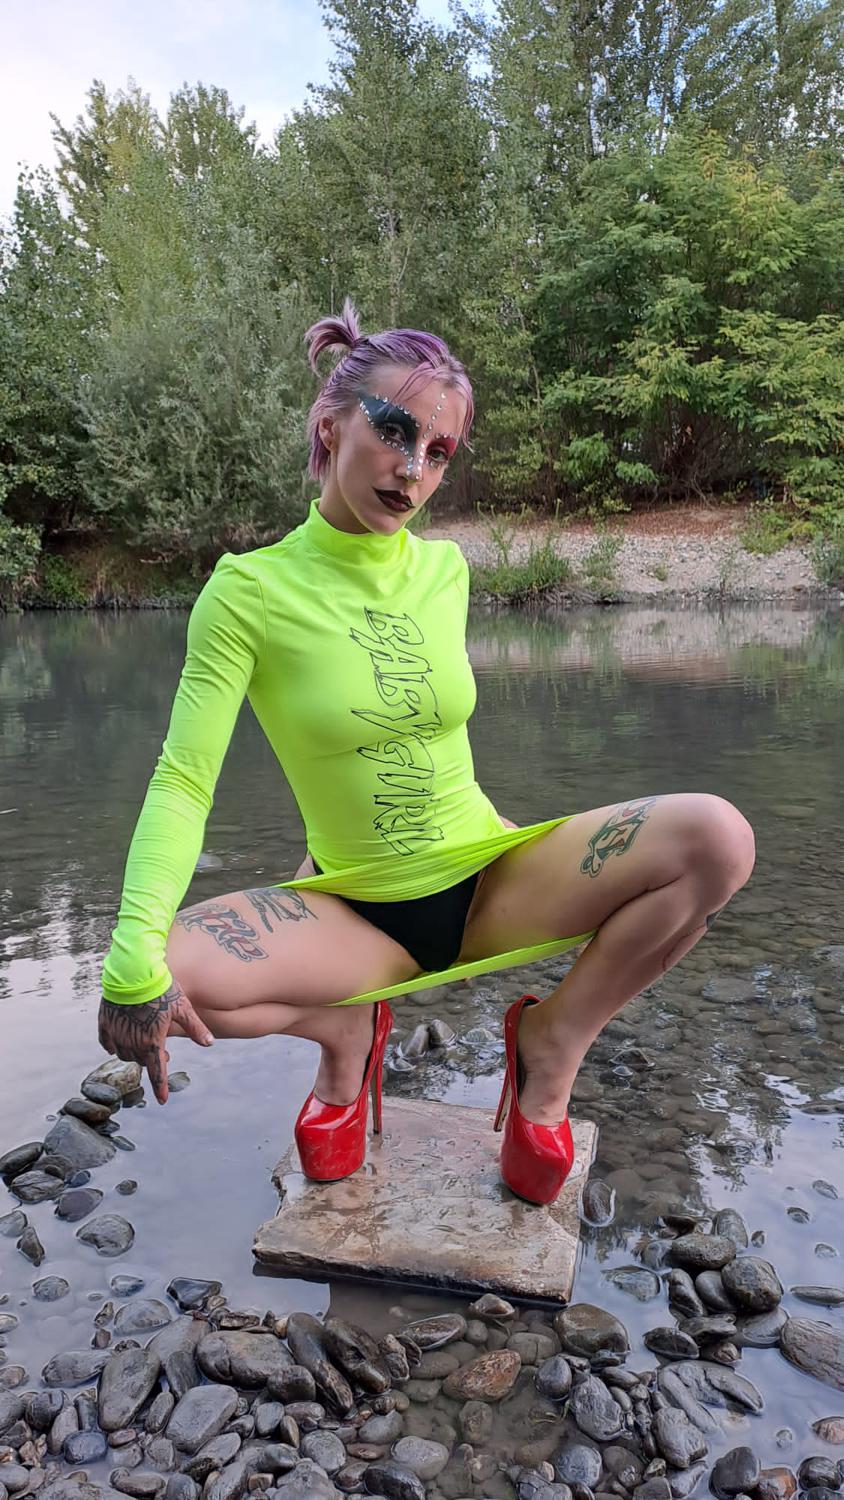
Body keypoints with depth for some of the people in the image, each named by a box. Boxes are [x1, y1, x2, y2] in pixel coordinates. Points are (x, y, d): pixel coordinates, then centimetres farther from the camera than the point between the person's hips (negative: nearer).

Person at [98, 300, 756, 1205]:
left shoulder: (445, 571, 0)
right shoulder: (252, 589, -12)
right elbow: (182, 783, -16)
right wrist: (137, 958, -28)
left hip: (491, 884, 3)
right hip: (356, 917, -2)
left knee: (716, 836, -21)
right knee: (142, 984, -28)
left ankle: (553, 1042, 1)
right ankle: (345, 1031, 4)